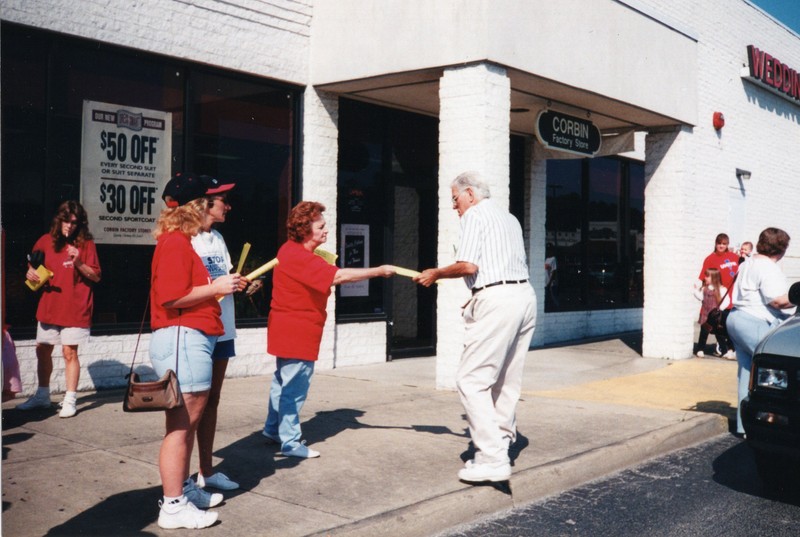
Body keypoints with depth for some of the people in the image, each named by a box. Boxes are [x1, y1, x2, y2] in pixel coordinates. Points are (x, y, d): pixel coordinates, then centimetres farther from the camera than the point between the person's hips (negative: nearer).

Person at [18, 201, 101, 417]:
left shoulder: (85, 244, -4)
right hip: (49, 306, 5)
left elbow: (96, 276, -5)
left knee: (69, 352, -5)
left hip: (75, 308, -5)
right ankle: (42, 395, 27)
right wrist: (31, 273, -2)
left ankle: (70, 400, 3)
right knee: (42, 349, 11)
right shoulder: (46, 241, 5)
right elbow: (34, 266, 20)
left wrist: (78, 263, -19)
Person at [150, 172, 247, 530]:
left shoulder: (183, 241, 19)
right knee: (181, 424, -5)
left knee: (189, 421, 17)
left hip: (193, 339, 11)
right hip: (183, 338, -11)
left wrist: (224, 286, 13)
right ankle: (173, 506, 2)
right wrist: (216, 288, -13)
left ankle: (183, 488, 28)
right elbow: (172, 297, -21)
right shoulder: (174, 242, -13)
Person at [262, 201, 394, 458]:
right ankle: (290, 442, 3)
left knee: (283, 381, 20)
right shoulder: (298, 256, -23)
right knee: (295, 386, -4)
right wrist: (378, 271, -26)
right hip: (296, 331, -11)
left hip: (289, 329, 11)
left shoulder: (295, 251, 12)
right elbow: (339, 276, -30)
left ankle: (273, 429, 33)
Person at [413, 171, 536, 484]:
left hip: (497, 301, -9)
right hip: (524, 295, 9)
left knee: (472, 380, -7)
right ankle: (501, 443, 20)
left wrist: (436, 274, 1)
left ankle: (492, 459, -11)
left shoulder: (474, 215, -2)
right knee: (507, 381, 14)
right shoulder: (509, 218, 24)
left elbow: (468, 265, -15)